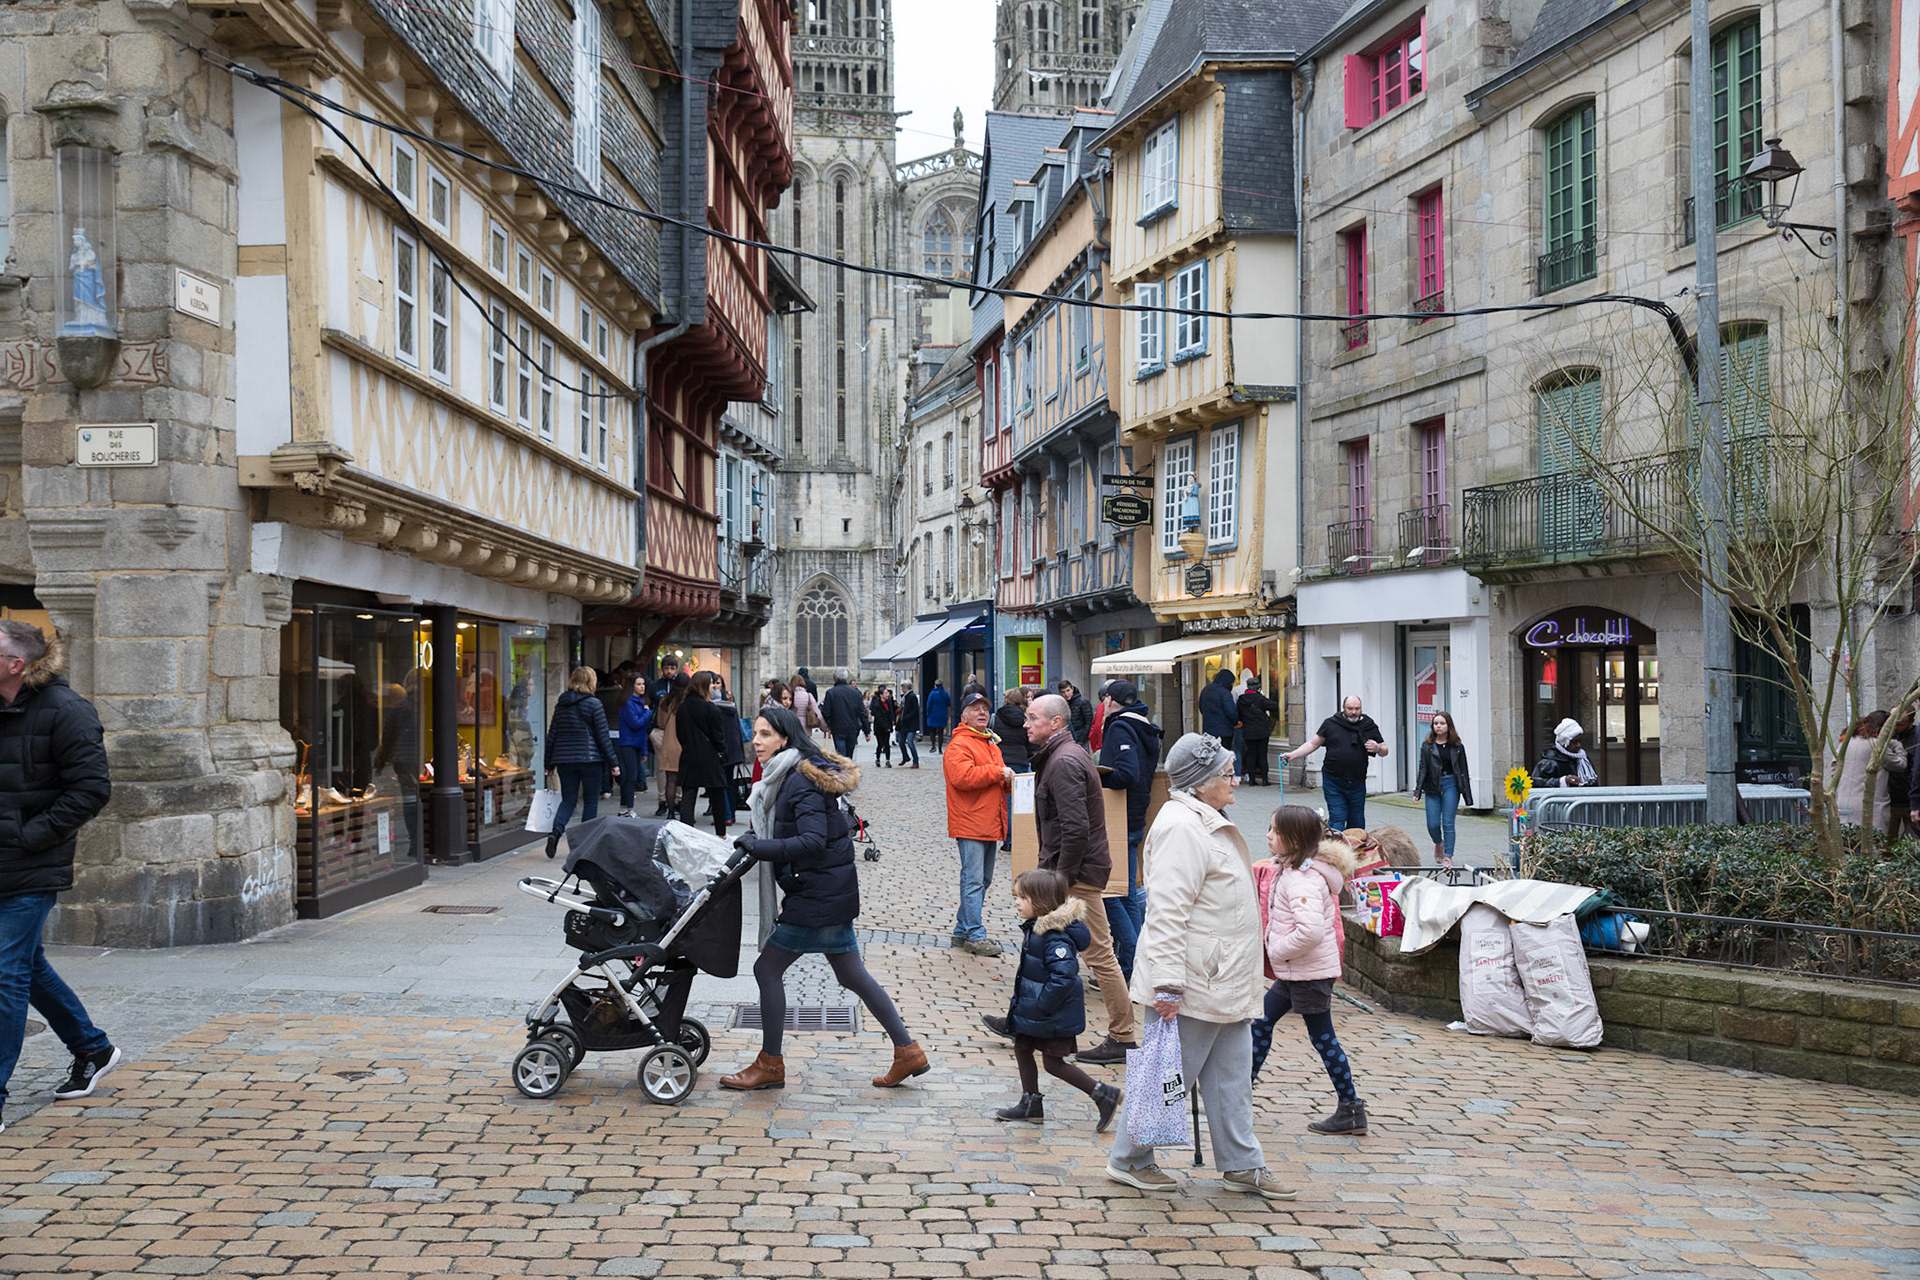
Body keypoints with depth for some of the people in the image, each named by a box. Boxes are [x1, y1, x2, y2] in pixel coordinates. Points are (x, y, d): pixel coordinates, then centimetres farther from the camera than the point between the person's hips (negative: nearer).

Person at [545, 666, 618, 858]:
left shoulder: (561, 705, 7)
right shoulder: (593, 704, -7)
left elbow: (552, 735, 9)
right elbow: (603, 736, -7)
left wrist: (550, 763, 16)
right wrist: (613, 763, -2)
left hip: (564, 759, 4)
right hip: (589, 759, -4)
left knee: (568, 800, 9)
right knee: (591, 802, 7)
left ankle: (555, 831, -16)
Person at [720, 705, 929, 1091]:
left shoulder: (801, 781, -18)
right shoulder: (788, 776, 12)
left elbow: (813, 842, -27)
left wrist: (759, 847, -28)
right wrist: (756, 843, 8)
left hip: (818, 896, -10)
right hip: (833, 889, 10)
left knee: (768, 969, -2)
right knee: (851, 974, 15)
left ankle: (770, 1065, 9)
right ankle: (907, 1051, 20)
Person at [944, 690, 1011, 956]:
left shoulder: (991, 743, 22)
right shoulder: (959, 745, -9)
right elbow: (962, 776, -25)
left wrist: (1008, 779, 9)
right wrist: (998, 773, -19)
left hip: (991, 824, 10)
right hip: (970, 825, -10)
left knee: (983, 880, 14)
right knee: (973, 881, -9)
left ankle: (962, 931, 22)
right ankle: (974, 936, -7)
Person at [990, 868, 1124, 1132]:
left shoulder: (1056, 937, -28)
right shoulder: (1035, 928, 4)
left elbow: (1063, 976, -34)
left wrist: (1042, 1007, -28)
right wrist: (1020, 1003, 17)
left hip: (1054, 1015, -10)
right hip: (1032, 1009, 10)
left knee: (1054, 1063, 1)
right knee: (1021, 1049, 16)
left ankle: (1104, 1095, 12)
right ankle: (1031, 1104, 31)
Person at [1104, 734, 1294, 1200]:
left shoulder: (1209, 822, 15)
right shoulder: (1182, 828, -20)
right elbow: (1167, 912, -25)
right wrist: (1167, 984, -28)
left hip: (1225, 986, 10)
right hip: (1192, 986, -10)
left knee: (1232, 1078, 14)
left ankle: (1241, 1164, 23)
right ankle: (1128, 1159, 16)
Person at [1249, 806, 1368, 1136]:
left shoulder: (1303, 879, -24)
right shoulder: (1289, 869, 8)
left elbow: (1310, 931, -35)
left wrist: (1276, 950, -21)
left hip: (1310, 973, -10)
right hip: (1294, 972, 10)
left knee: (1322, 1038, -1)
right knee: (1261, 1020, 17)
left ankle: (1351, 1110, 8)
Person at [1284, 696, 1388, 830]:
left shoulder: (1370, 727, 7)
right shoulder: (1331, 724, 4)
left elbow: (1385, 750, 14)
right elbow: (1313, 744, 9)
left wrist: (1378, 748, -10)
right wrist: (1292, 755, -1)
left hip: (1357, 783, 2)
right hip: (1333, 783, -2)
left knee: (1357, 823, 8)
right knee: (1337, 820, -9)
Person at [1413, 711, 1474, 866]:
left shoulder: (1456, 747, 4)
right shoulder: (1427, 746, 5)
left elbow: (1463, 771, 5)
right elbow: (1422, 769, 2)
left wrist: (1468, 798, 2)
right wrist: (1417, 792, -7)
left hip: (1450, 785, -1)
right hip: (1432, 787, 1)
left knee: (1448, 823, -4)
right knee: (1433, 824, 0)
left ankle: (1447, 856, 4)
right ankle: (1438, 843, 32)